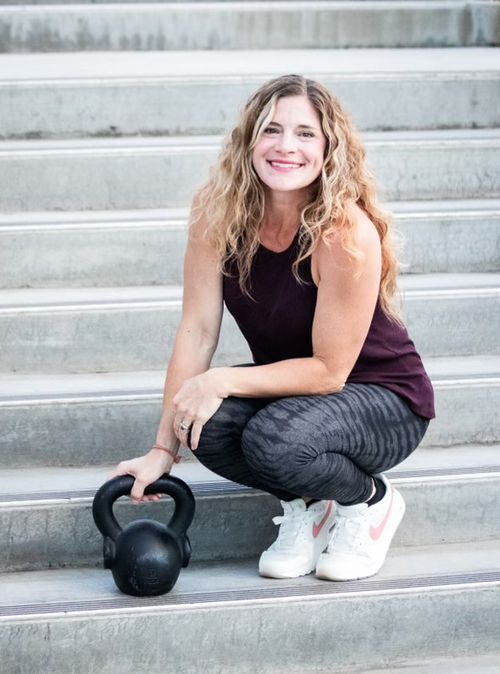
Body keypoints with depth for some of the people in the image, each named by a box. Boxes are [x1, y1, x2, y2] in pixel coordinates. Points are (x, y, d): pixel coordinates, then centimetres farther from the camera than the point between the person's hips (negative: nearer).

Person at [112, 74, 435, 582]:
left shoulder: (347, 233, -29)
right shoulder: (219, 212, -15)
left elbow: (330, 370, -22)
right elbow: (197, 330, -13)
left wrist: (223, 381, -27)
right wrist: (163, 449, -15)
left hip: (383, 398, -4)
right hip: (290, 388, 4)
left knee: (275, 441, -34)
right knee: (209, 426, -28)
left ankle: (371, 500, -1)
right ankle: (303, 506, 3)